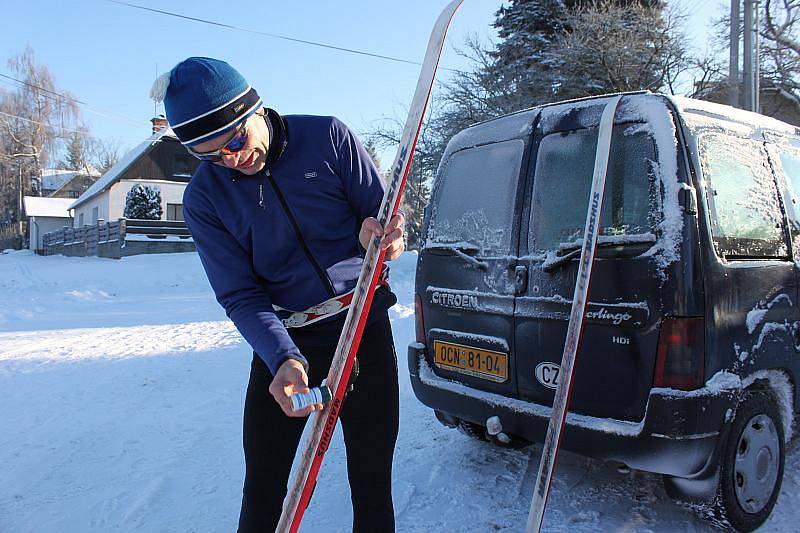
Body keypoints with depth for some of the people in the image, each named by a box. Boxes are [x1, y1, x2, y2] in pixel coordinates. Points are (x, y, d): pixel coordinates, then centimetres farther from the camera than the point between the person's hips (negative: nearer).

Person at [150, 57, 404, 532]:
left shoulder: (328, 137, -8)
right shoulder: (204, 198, -5)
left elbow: (383, 216, -1)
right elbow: (240, 296, -8)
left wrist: (378, 237, -26)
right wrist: (283, 359, -25)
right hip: (283, 343, 1)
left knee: (372, 479, 8)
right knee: (262, 486, 5)